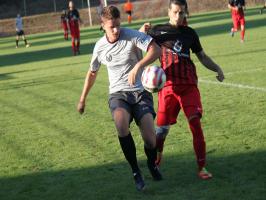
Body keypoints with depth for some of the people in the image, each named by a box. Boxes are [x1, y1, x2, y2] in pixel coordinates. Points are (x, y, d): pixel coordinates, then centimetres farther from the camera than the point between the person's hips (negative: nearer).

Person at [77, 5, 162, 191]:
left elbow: (156, 50, -20)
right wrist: (83, 99, 27)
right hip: (118, 94, 2)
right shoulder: (100, 46, 4)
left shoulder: (131, 35, -8)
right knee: (121, 124, -33)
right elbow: (92, 73, 21)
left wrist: (137, 66, -33)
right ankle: (136, 172, -17)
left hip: (140, 92, -2)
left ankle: (152, 164, 21)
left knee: (150, 138, -17)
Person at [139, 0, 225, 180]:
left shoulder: (190, 33, 13)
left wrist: (217, 69, 4)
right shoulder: (158, 31, 7)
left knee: (196, 123, -10)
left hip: (189, 84, 1)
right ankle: (157, 156, 31)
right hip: (168, 85, -1)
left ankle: (202, 167, -6)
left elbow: (202, 56, 20)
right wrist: (143, 30, -16)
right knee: (162, 126, 1)